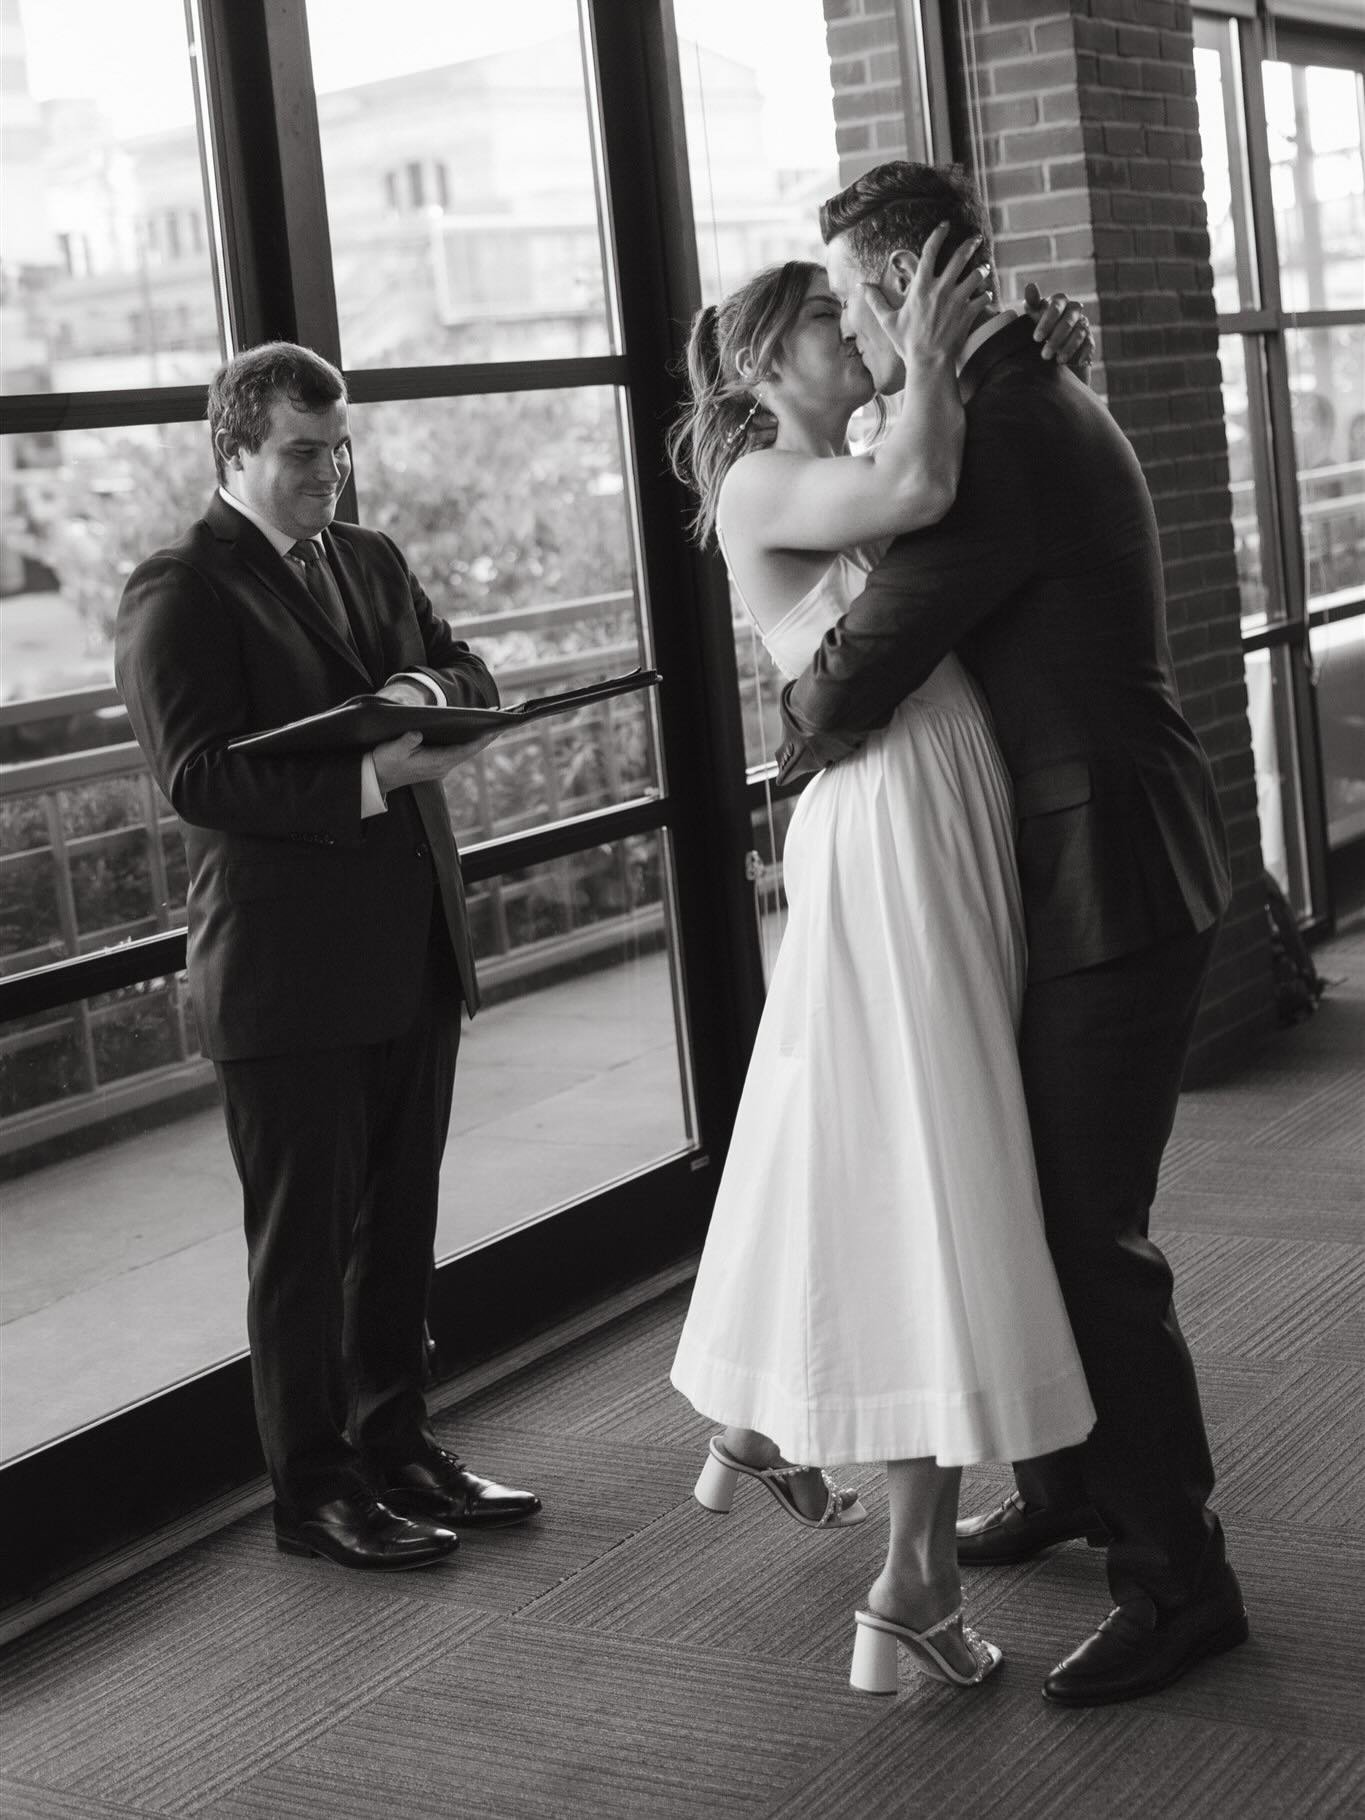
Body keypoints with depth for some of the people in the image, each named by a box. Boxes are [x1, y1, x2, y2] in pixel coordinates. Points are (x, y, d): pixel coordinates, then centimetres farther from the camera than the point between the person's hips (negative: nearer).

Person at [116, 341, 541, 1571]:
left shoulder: (370, 561, 14)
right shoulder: (179, 593, -10)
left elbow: (472, 672, 14)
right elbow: (197, 776, -18)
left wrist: (425, 689, -9)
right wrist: (368, 779, -26)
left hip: (411, 954, 7)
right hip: (287, 973, -7)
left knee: (399, 1225, 17)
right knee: (303, 1242, 4)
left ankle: (395, 1446, 31)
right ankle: (314, 1490, 15)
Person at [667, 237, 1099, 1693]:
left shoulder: (860, 479, 20)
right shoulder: (756, 489, -6)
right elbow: (919, 489, -24)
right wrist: (930, 359, -7)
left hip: (958, 840, 9)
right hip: (887, 834, -9)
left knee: (855, 1155, 20)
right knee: (924, 1177, -8)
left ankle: (753, 1423, 39)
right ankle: (914, 1581, -2)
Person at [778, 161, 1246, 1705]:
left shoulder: (1005, 436, -21)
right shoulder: (1028, 401, 14)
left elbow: (859, 670, -22)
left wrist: (797, 743, -2)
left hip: (1110, 891, -11)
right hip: (1071, 878, 11)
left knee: (1090, 1231, -4)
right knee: (1035, 1198, 19)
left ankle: (1176, 1576, 8)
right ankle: (1065, 1486, 36)